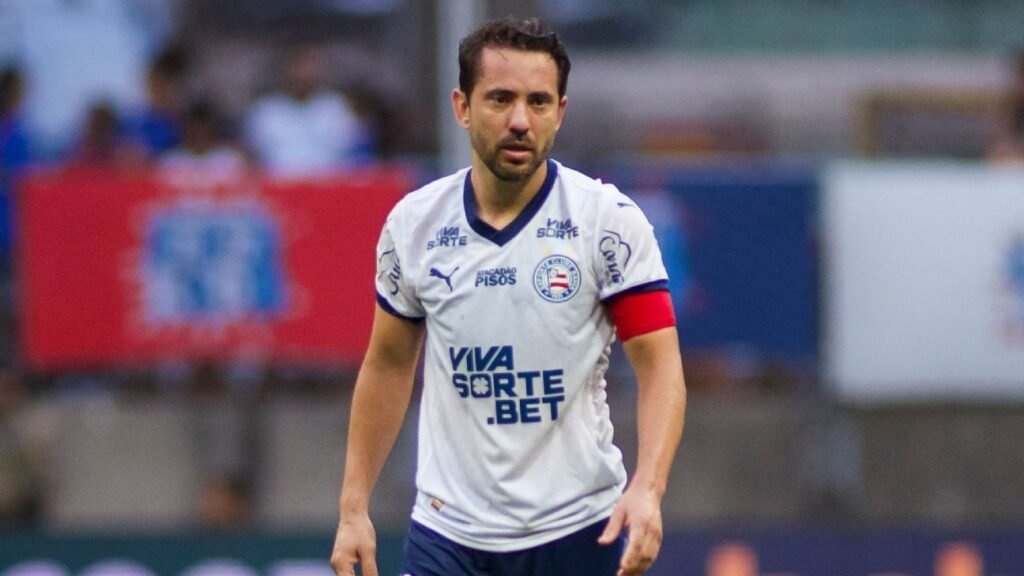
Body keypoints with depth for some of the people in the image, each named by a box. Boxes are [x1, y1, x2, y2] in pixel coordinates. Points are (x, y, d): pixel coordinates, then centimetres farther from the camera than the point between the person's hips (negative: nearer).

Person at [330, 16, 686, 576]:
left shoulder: (610, 219, -8)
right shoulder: (413, 222, 1)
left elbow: (659, 367, -10)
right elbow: (387, 365, 13)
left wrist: (647, 489, -26)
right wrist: (354, 507, 9)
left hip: (580, 530, -1)